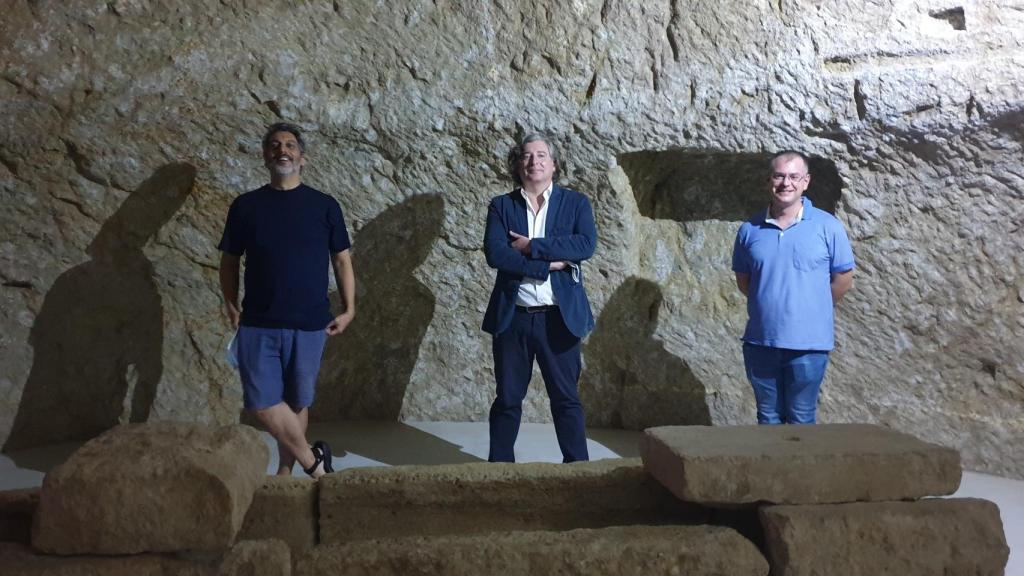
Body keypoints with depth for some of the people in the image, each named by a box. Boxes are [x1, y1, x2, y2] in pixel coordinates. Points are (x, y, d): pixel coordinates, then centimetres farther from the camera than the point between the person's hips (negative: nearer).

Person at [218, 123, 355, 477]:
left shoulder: (324, 206, 1)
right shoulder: (245, 206, 4)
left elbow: (342, 260, 6)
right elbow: (229, 261, 10)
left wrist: (349, 309, 1)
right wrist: (231, 306, 0)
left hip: (309, 324, -1)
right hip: (257, 324, 1)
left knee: (297, 402, 8)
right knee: (262, 402, -4)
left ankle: (285, 472, 26)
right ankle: (313, 461, 15)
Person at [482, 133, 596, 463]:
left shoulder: (575, 203, 5)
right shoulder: (501, 206, 6)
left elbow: (586, 245, -13)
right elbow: (495, 253, -10)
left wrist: (531, 246, -15)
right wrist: (548, 264, -15)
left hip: (559, 318, -1)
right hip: (512, 318, 1)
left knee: (566, 397, 6)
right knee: (507, 398, 10)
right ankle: (500, 465, 22)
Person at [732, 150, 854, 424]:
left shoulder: (827, 226, -6)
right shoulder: (750, 229, 2)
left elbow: (844, 278, 0)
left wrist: (812, 310, 6)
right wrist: (769, 306, 10)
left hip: (808, 343, -3)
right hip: (760, 341, 3)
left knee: (801, 419, 9)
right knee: (768, 417, 16)